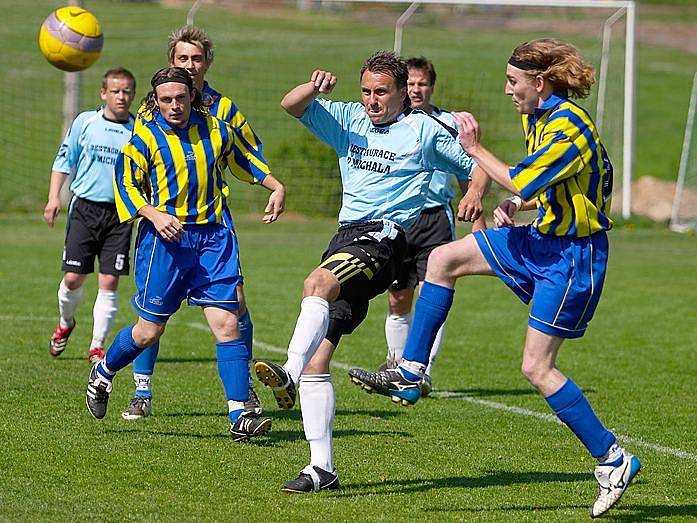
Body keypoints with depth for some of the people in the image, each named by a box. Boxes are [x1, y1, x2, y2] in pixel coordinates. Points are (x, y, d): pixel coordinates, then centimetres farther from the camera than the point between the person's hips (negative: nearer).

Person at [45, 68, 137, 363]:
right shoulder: (85, 122, 4)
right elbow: (64, 161, 10)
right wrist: (54, 197, 1)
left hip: (121, 213, 0)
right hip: (85, 207, 0)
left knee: (109, 282, -5)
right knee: (73, 277, -3)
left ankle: (97, 346, 6)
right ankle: (65, 323, 28)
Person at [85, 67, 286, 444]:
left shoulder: (215, 129, 7)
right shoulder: (145, 137, -3)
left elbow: (244, 159, 25)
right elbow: (126, 185, -1)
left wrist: (276, 187, 16)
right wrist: (154, 214, -16)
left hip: (214, 236, 2)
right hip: (166, 238, -2)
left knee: (226, 323, -9)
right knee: (150, 330, 4)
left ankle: (239, 416, -10)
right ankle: (102, 374, 34)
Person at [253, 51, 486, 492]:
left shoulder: (425, 130, 6)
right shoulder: (347, 120, 17)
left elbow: (474, 165, 13)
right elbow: (291, 105, 9)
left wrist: (475, 195, -7)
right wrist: (315, 88, -11)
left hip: (384, 237, -6)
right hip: (346, 236, 6)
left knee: (317, 284, -36)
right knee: (317, 357, -3)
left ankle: (289, 374, -52)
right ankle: (323, 468, -2)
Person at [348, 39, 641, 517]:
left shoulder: (568, 127, -23)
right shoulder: (539, 118, 7)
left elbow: (521, 184, -24)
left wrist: (475, 149, -13)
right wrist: (513, 204, 3)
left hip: (574, 255, -10)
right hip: (544, 239, 10)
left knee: (537, 367, -9)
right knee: (443, 259, 6)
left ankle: (613, 460, 0)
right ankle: (409, 377, 9)